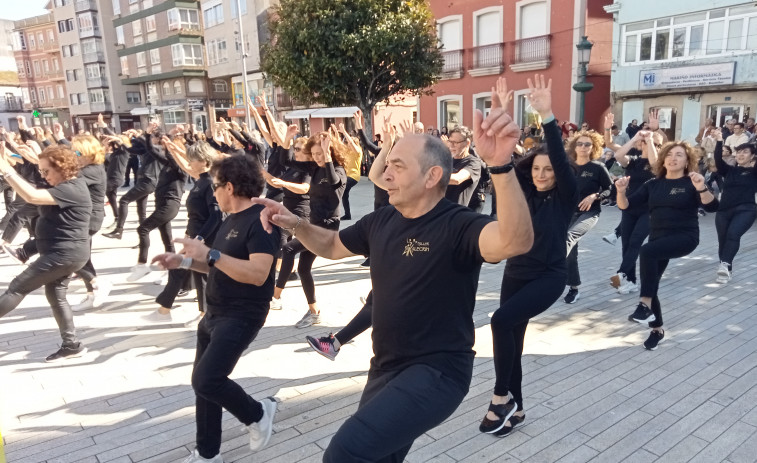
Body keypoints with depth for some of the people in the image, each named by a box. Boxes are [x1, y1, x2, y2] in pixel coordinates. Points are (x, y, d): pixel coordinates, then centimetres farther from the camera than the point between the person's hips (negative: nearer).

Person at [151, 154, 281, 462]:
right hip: (215, 314, 10)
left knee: (206, 381, -17)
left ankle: (257, 414, 11)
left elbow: (258, 273, -30)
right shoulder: (232, 219, 12)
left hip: (242, 316, -10)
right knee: (203, 383, 14)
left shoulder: (260, 221, -18)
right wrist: (185, 262, 6)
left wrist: (210, 254, -32)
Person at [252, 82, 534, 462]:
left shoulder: (457, 225, -21)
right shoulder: (381, 222, 0)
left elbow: (516, 241, -42)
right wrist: (294, 224, -2)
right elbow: (332, 245, 16)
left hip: (436, 370, -8)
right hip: (385, 367, 8)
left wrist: (501, 165, -56)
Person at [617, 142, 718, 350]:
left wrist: (702, 188, -34)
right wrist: (621, 191, -18)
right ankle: (657, 329, 23)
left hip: (685, 237, -5)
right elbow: (625, 205, 2)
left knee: (647, 251, -33)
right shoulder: (653, 185, 9)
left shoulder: (692, 183, -2)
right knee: (650, 283, 3)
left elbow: (712, 207, -16)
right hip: (658, 238, 5)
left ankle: (645, 305, -28)